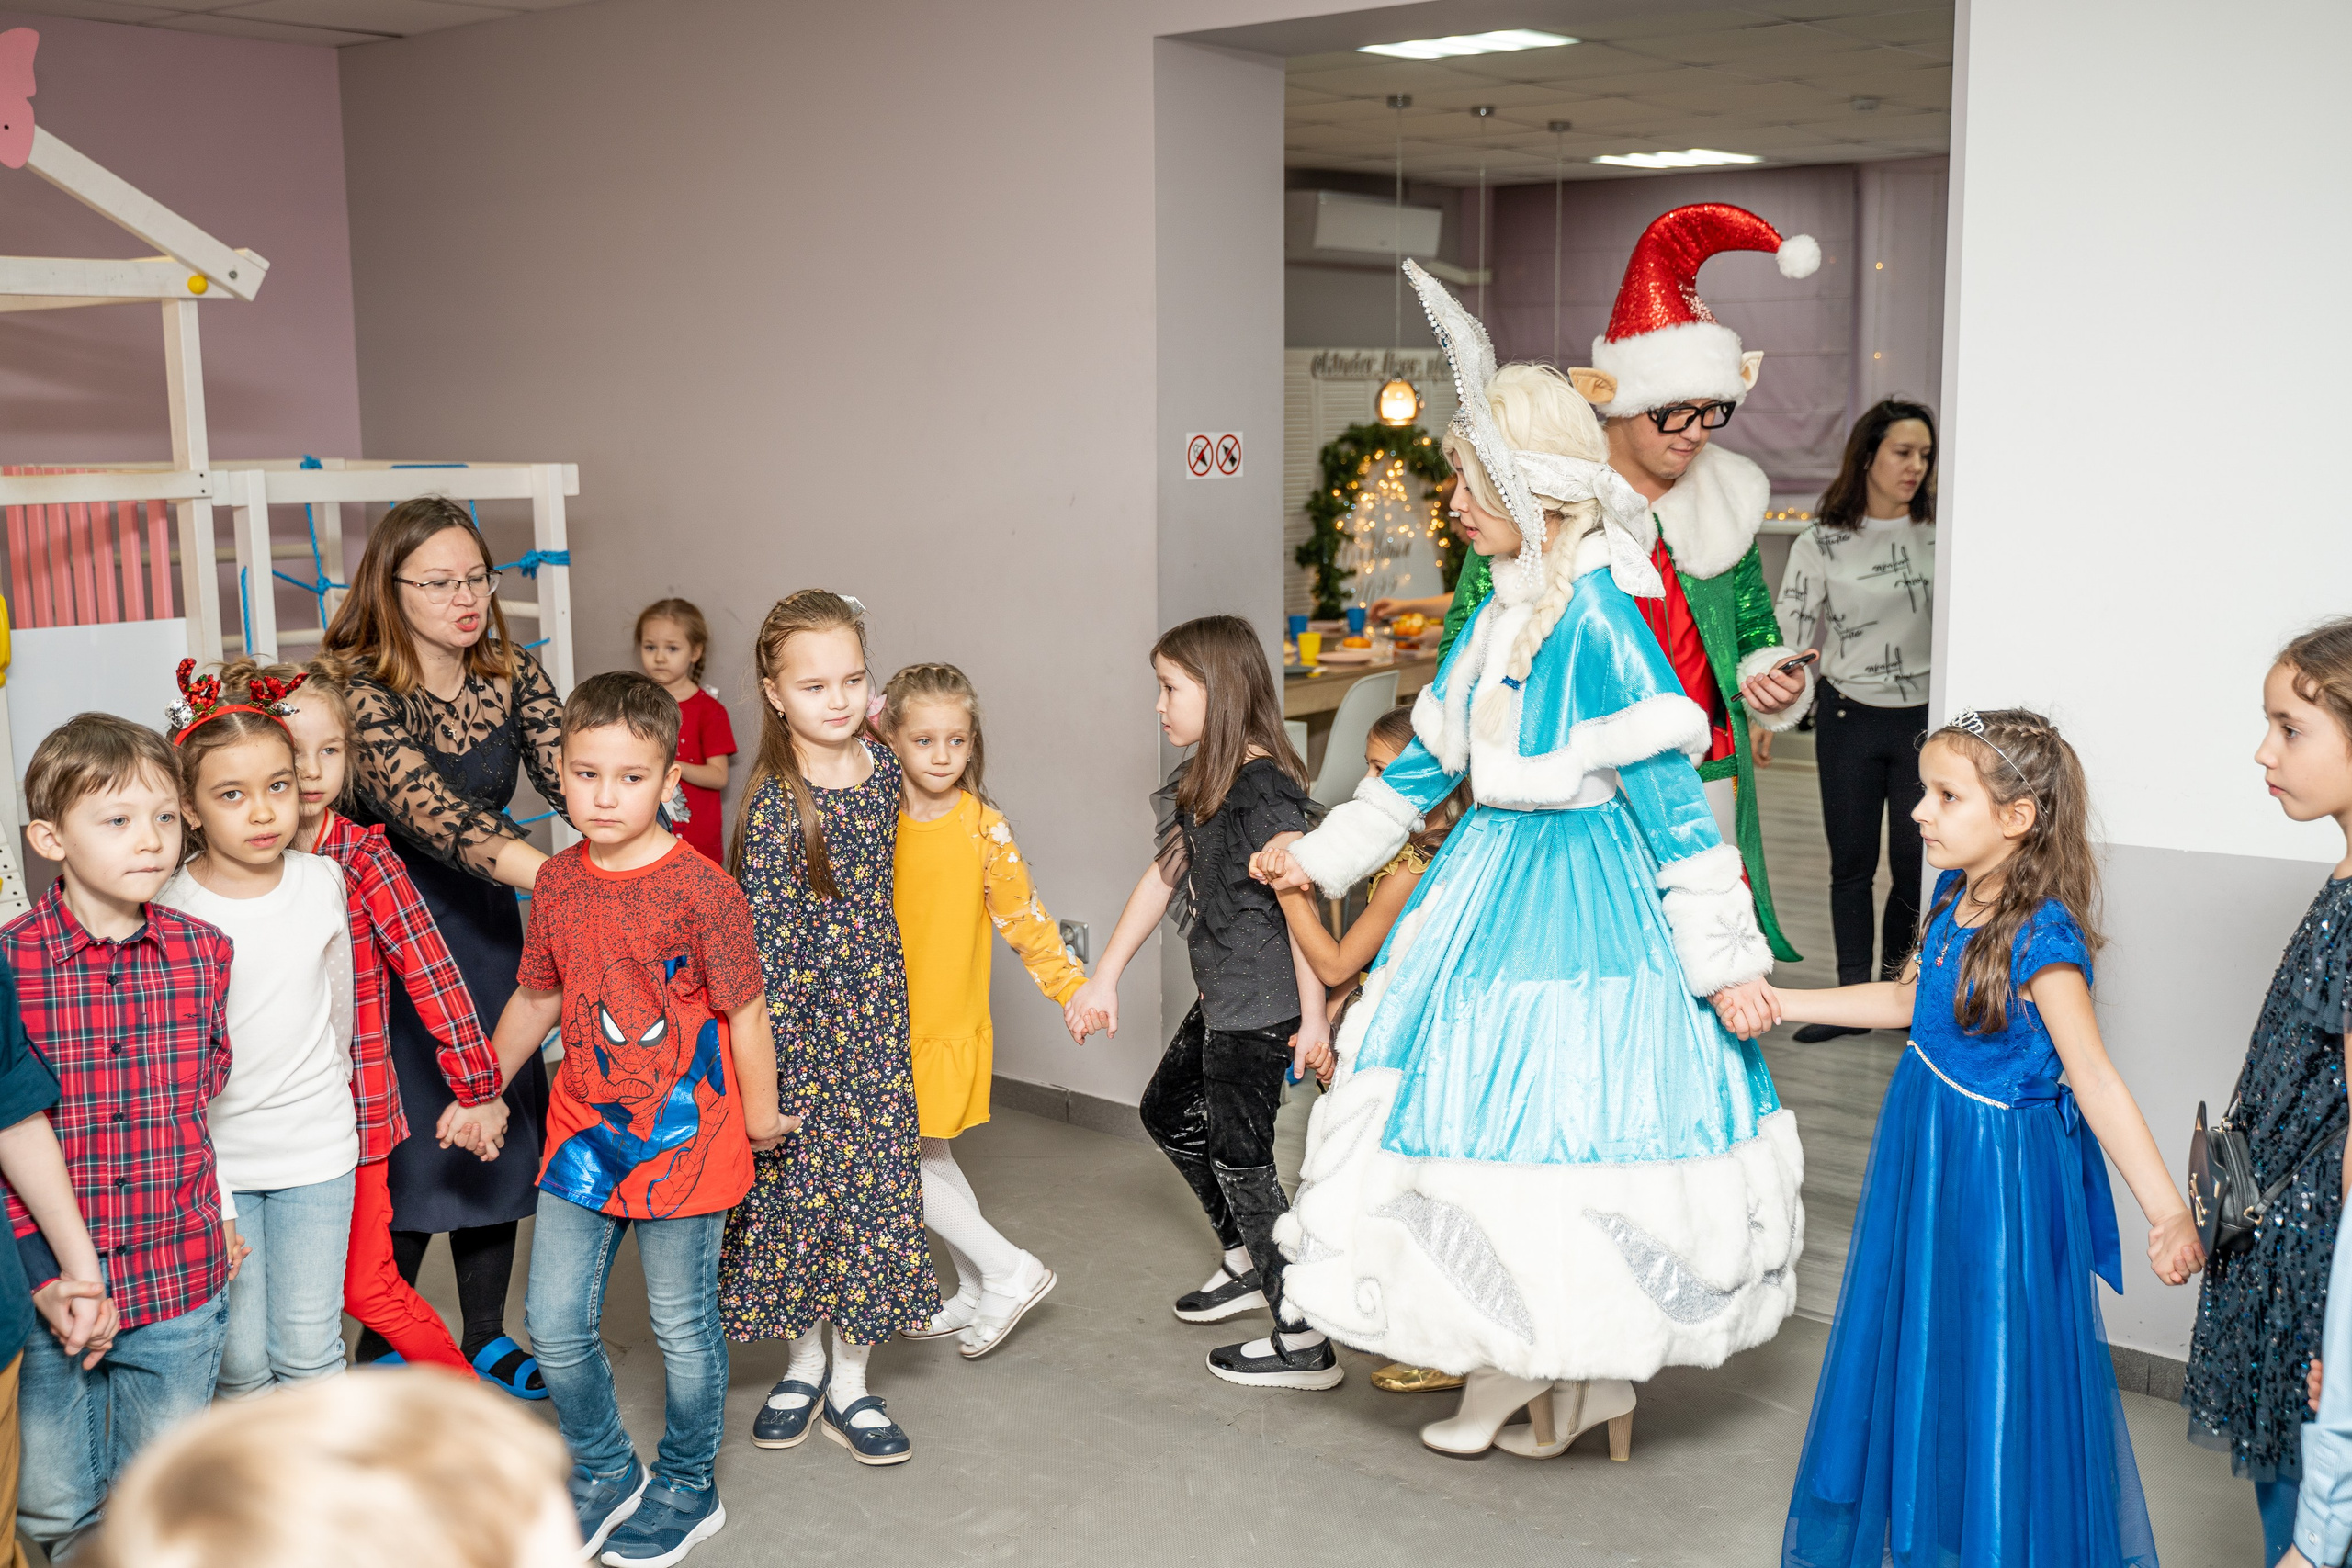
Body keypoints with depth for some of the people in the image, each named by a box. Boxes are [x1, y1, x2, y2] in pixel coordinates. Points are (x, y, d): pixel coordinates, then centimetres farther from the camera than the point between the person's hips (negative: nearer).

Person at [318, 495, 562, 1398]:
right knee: (410, 1140, -2)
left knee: (498, 1123, 10)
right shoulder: (359, 687, -17)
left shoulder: (513, 676, 1)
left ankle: (487, 1338, 27)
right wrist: (543, 869, -45)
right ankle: (383, 1348, 18)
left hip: (488, 928, 5)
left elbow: (570, 774, -13)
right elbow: (419, 802, -32)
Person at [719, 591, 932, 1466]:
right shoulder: (774, 801, -15)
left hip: (873, 1013, 4)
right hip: (794, 1014, -4)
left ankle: (851, 1384, 19)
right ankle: (805, 1361, 28)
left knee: (871, 1185, 6)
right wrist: (762, 1061, -17)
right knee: (794, 1190, 7)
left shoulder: (881, 766, 1)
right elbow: (763, 934, -17)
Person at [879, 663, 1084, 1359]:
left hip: (948, 1021, -5)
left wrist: (1075, 988, -7)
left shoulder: (982, 827, -10)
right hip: (884, 1020, 5)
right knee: (929, 1160, 13)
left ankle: (1009, 1271, 7)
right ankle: (978, 1291, 29)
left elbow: (1022, 915, -5)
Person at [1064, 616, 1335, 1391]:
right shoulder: (1204, 783, 10)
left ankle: (1303, 1343, 4)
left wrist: (1313, 1014, -21)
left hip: (1261, 1007, -10)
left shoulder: (1263, 787, -20)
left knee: (1238, 1155, -4)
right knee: (1167, 1111, 23)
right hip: (1222, 1000, 10)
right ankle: (1247, 1262, 38)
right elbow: (1164, 877, 13)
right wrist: (1104, 977, 14)